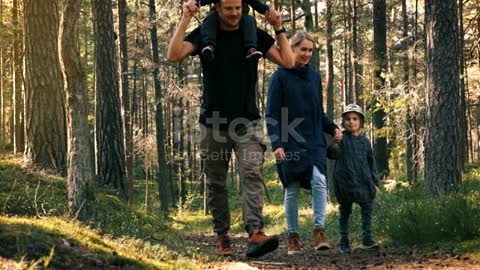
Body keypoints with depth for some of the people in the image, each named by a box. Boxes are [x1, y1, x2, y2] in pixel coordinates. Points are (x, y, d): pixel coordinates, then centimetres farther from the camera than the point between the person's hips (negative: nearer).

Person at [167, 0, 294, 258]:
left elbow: (288, 62, -1)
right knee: (216, 183, 7)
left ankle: (255, 234, -30)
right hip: (213, 123, 1)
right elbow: (173, 55, -12)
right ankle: (222, 236, 19)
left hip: (248, 122, -1)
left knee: (252, 174, -18)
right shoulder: (204, 35, 3)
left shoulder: (255, 36, 5)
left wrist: (279, 29, -6)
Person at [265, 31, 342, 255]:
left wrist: (333, 128, 2)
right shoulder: (280, 76, -1)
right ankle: (293, 238, 9)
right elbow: (271, 114, -5)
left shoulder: (314, 77, 13)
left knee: (319, 180, -18)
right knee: (292, 190, 0)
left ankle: (319, 232, -19)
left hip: (314, 142, 3)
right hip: (290, 143, -3)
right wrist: (276, 144, -16)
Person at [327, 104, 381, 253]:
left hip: (364, 181, 4)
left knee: (367, 207, -1)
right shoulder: (341, 138, -3)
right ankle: (344, 241, 14)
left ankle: (367, 239, 5)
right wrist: (333, 144, -39)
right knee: (345, 211, 5)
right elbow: (333, 154, -18)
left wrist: (375, 182, 14)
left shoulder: (364, 141, 10)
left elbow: (370, 162, 16)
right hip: (346, 181, -4)